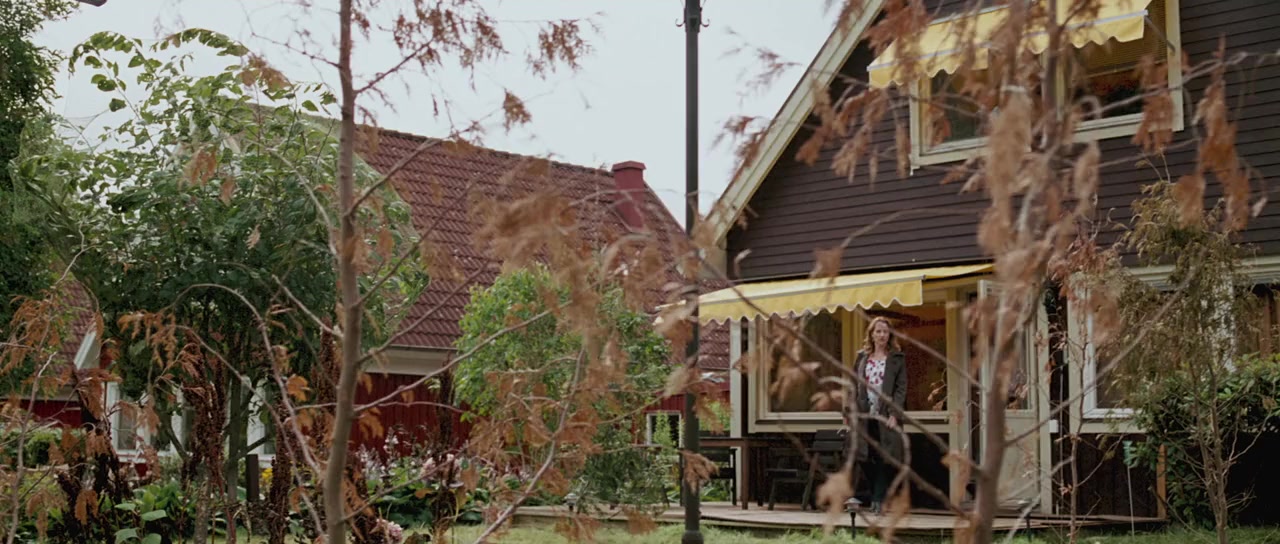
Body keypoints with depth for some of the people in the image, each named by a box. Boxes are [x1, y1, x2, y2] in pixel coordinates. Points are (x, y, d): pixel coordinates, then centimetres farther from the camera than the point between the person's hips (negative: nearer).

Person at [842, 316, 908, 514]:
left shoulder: (897, 358, 5)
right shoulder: (862, 357, 13)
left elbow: (901, 388, -1)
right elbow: (853, 385, 11)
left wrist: (894, 414, -12)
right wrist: (849, 412, 2)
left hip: (885, 416, -2)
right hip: (864, 416, 2)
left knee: (883, 459, -2)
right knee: (864, 457, -3)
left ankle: (878, 500, 2)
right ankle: (878, 495, 11)